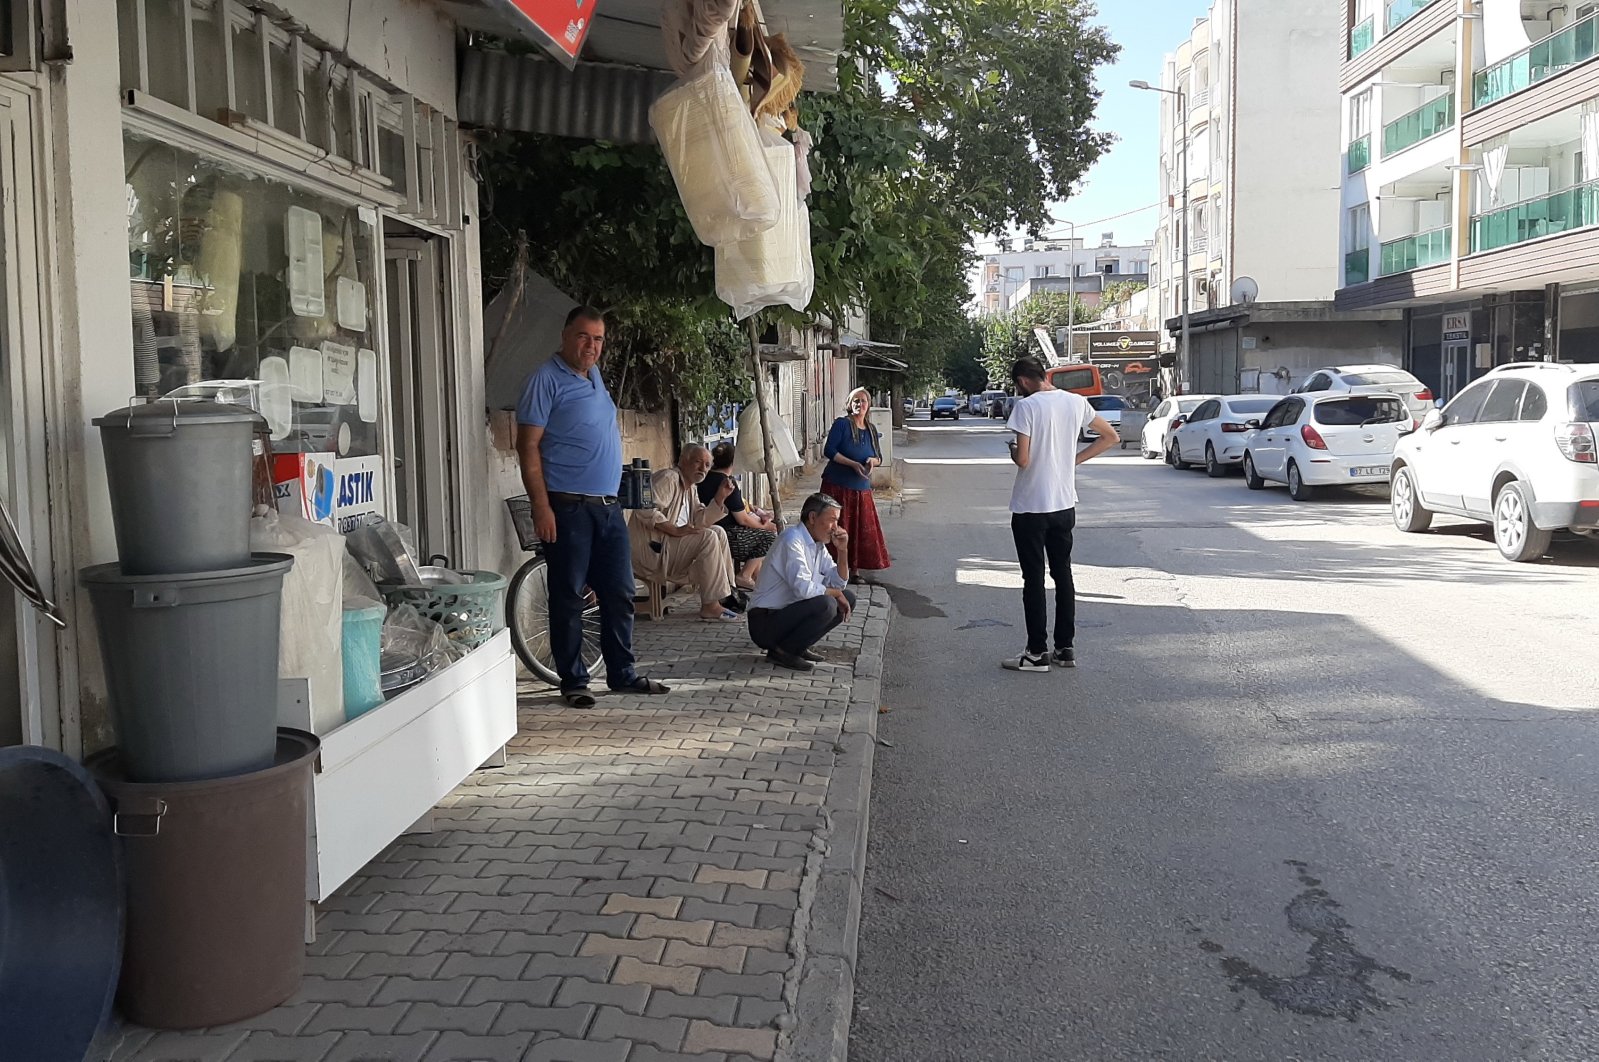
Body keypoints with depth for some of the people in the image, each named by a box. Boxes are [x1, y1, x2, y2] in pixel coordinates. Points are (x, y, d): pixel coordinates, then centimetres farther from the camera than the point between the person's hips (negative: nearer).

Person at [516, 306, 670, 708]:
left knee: (619, 594, 11)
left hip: (608, 507, 8)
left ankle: (622, 673, 22)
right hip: (568, 508, -8)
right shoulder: (547, 379, -9)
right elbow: (528, 445, -14)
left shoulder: (594, 375, 15)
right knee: (568, 597, 1)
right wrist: (541, 506, -20)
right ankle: (573, 682, 10)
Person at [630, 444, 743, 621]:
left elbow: (700, 521, 10)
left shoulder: (691, 488, 19)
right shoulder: (669, 478, -13)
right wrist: (676, 530, -27)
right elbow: (646, 510, -27)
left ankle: (726, 596, 7)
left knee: (719, 532, 8)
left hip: (670, 544, 11)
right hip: (651, 549, -11)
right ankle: (709, 606, -20)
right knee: (708, 538, -21)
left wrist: (720, 497, 0)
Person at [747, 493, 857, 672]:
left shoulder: (818, 545, 11)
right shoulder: (792, 540, -19)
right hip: (765, 622, -10)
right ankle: (781, 651, -11)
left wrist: (842, 550, 0)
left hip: (788, 613, 10)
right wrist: (835, 593, -14)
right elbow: (803, 588, -29)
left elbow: (839, 583, 14)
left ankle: (798, 646, 8)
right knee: (826, 604, -29)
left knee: (848, 598, 6)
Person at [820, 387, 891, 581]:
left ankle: (854, 570, 11)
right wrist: (853, 464, -19)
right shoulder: (842, 424, -6)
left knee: (862, 530, 3)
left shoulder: (871, 430, 12)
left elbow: (879, 457, 16)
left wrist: (872, 461, -8)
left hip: (861, 488, 5)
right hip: (837, 485, -5)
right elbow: (829, 451, -12)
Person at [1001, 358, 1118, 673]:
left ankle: (1037, 652, 6)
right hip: (1065, 505, 6)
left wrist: (1013, 450, 2)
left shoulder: (1026, 406, -15)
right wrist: (1074, 459, 12)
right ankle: (1065, 648, 18)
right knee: (1063, 576, 13)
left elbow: (1023, 460, -20)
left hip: (1030, 508, -6)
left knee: (1034, 580, 1)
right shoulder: (1076, 402, 4)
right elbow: (1110, 437, 13)